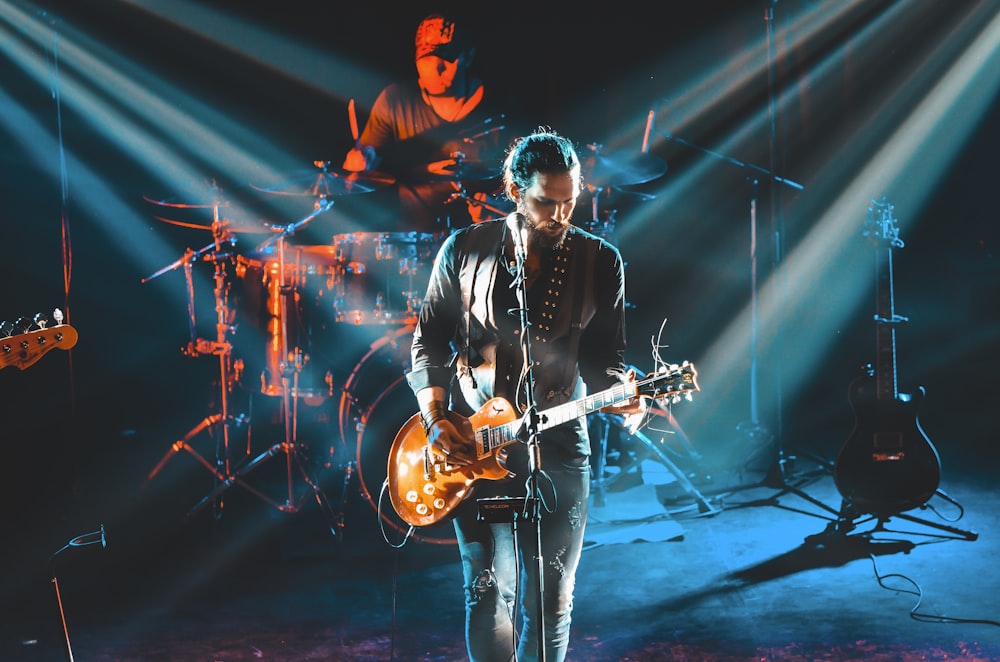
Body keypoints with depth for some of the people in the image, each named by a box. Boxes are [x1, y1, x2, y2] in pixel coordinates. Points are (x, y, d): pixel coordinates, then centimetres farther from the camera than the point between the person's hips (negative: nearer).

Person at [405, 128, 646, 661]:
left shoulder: (600, 263, 0)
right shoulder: (464, 250, 0)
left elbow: (604, 356, 3)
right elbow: (428, 342, 5)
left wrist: (615, 393, -19)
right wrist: (435, 419, -6)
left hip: (558, 444, 1)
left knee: (551, 600, 7)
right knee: (489, 590, -2)